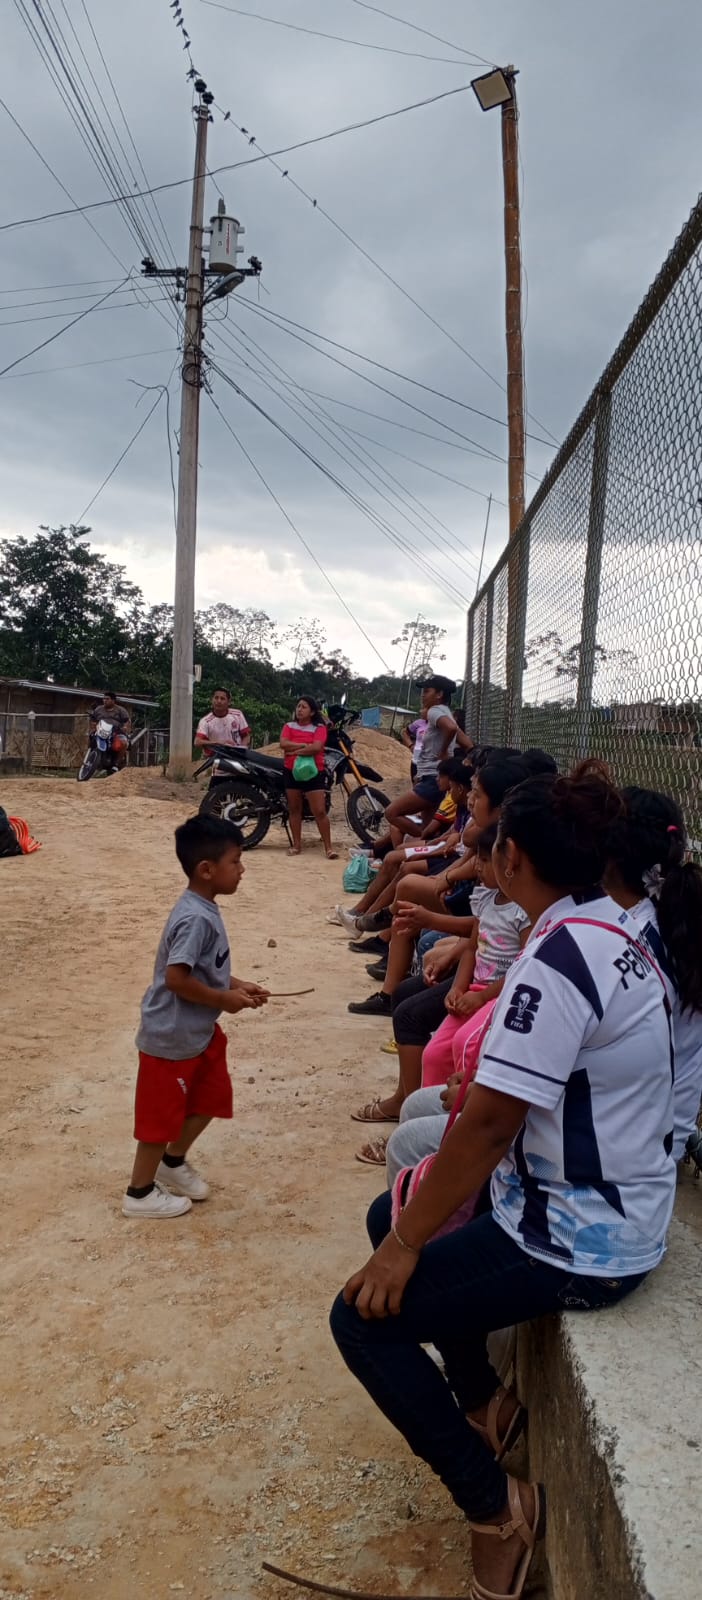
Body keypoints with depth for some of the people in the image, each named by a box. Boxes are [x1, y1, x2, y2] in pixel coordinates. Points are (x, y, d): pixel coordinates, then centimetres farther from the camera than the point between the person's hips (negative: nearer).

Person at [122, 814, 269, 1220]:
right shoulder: (196, 919, -27)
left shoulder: (206, 911, 4)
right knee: (163, 1113, 5)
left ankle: (174, 1162, 40)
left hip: (200, 1030, 10)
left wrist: (238, 985, 4)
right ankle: (140, 1193, 24)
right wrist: (224, 999, -19)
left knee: (212, 1096, 20)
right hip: (172, 1035, -10)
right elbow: (176, 977, -30)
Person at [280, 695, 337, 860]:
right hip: (291, 771, 4)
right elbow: (283, 744, -9)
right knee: (294, 809, 10)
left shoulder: (319, 728, -1)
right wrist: (304, 745, -15)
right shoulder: (289, 726, 9)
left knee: (320, 811, -9)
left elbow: (316, 748, -18)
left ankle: (328, 847, -6)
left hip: (312, 771, -4)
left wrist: (294, 751, -14)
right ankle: (296, 844, 19)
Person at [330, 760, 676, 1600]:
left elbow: (489, 1122, -27)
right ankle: (483, 1403, 33)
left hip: (577, 1244, -9)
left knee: (364, 1317, -5)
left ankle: (497, 1507, 9)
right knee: (394, 1213, 21)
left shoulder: (557, 956, -27)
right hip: (616, 1202, 9)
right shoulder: (615, 930, 2)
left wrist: (406, 1246, -16)